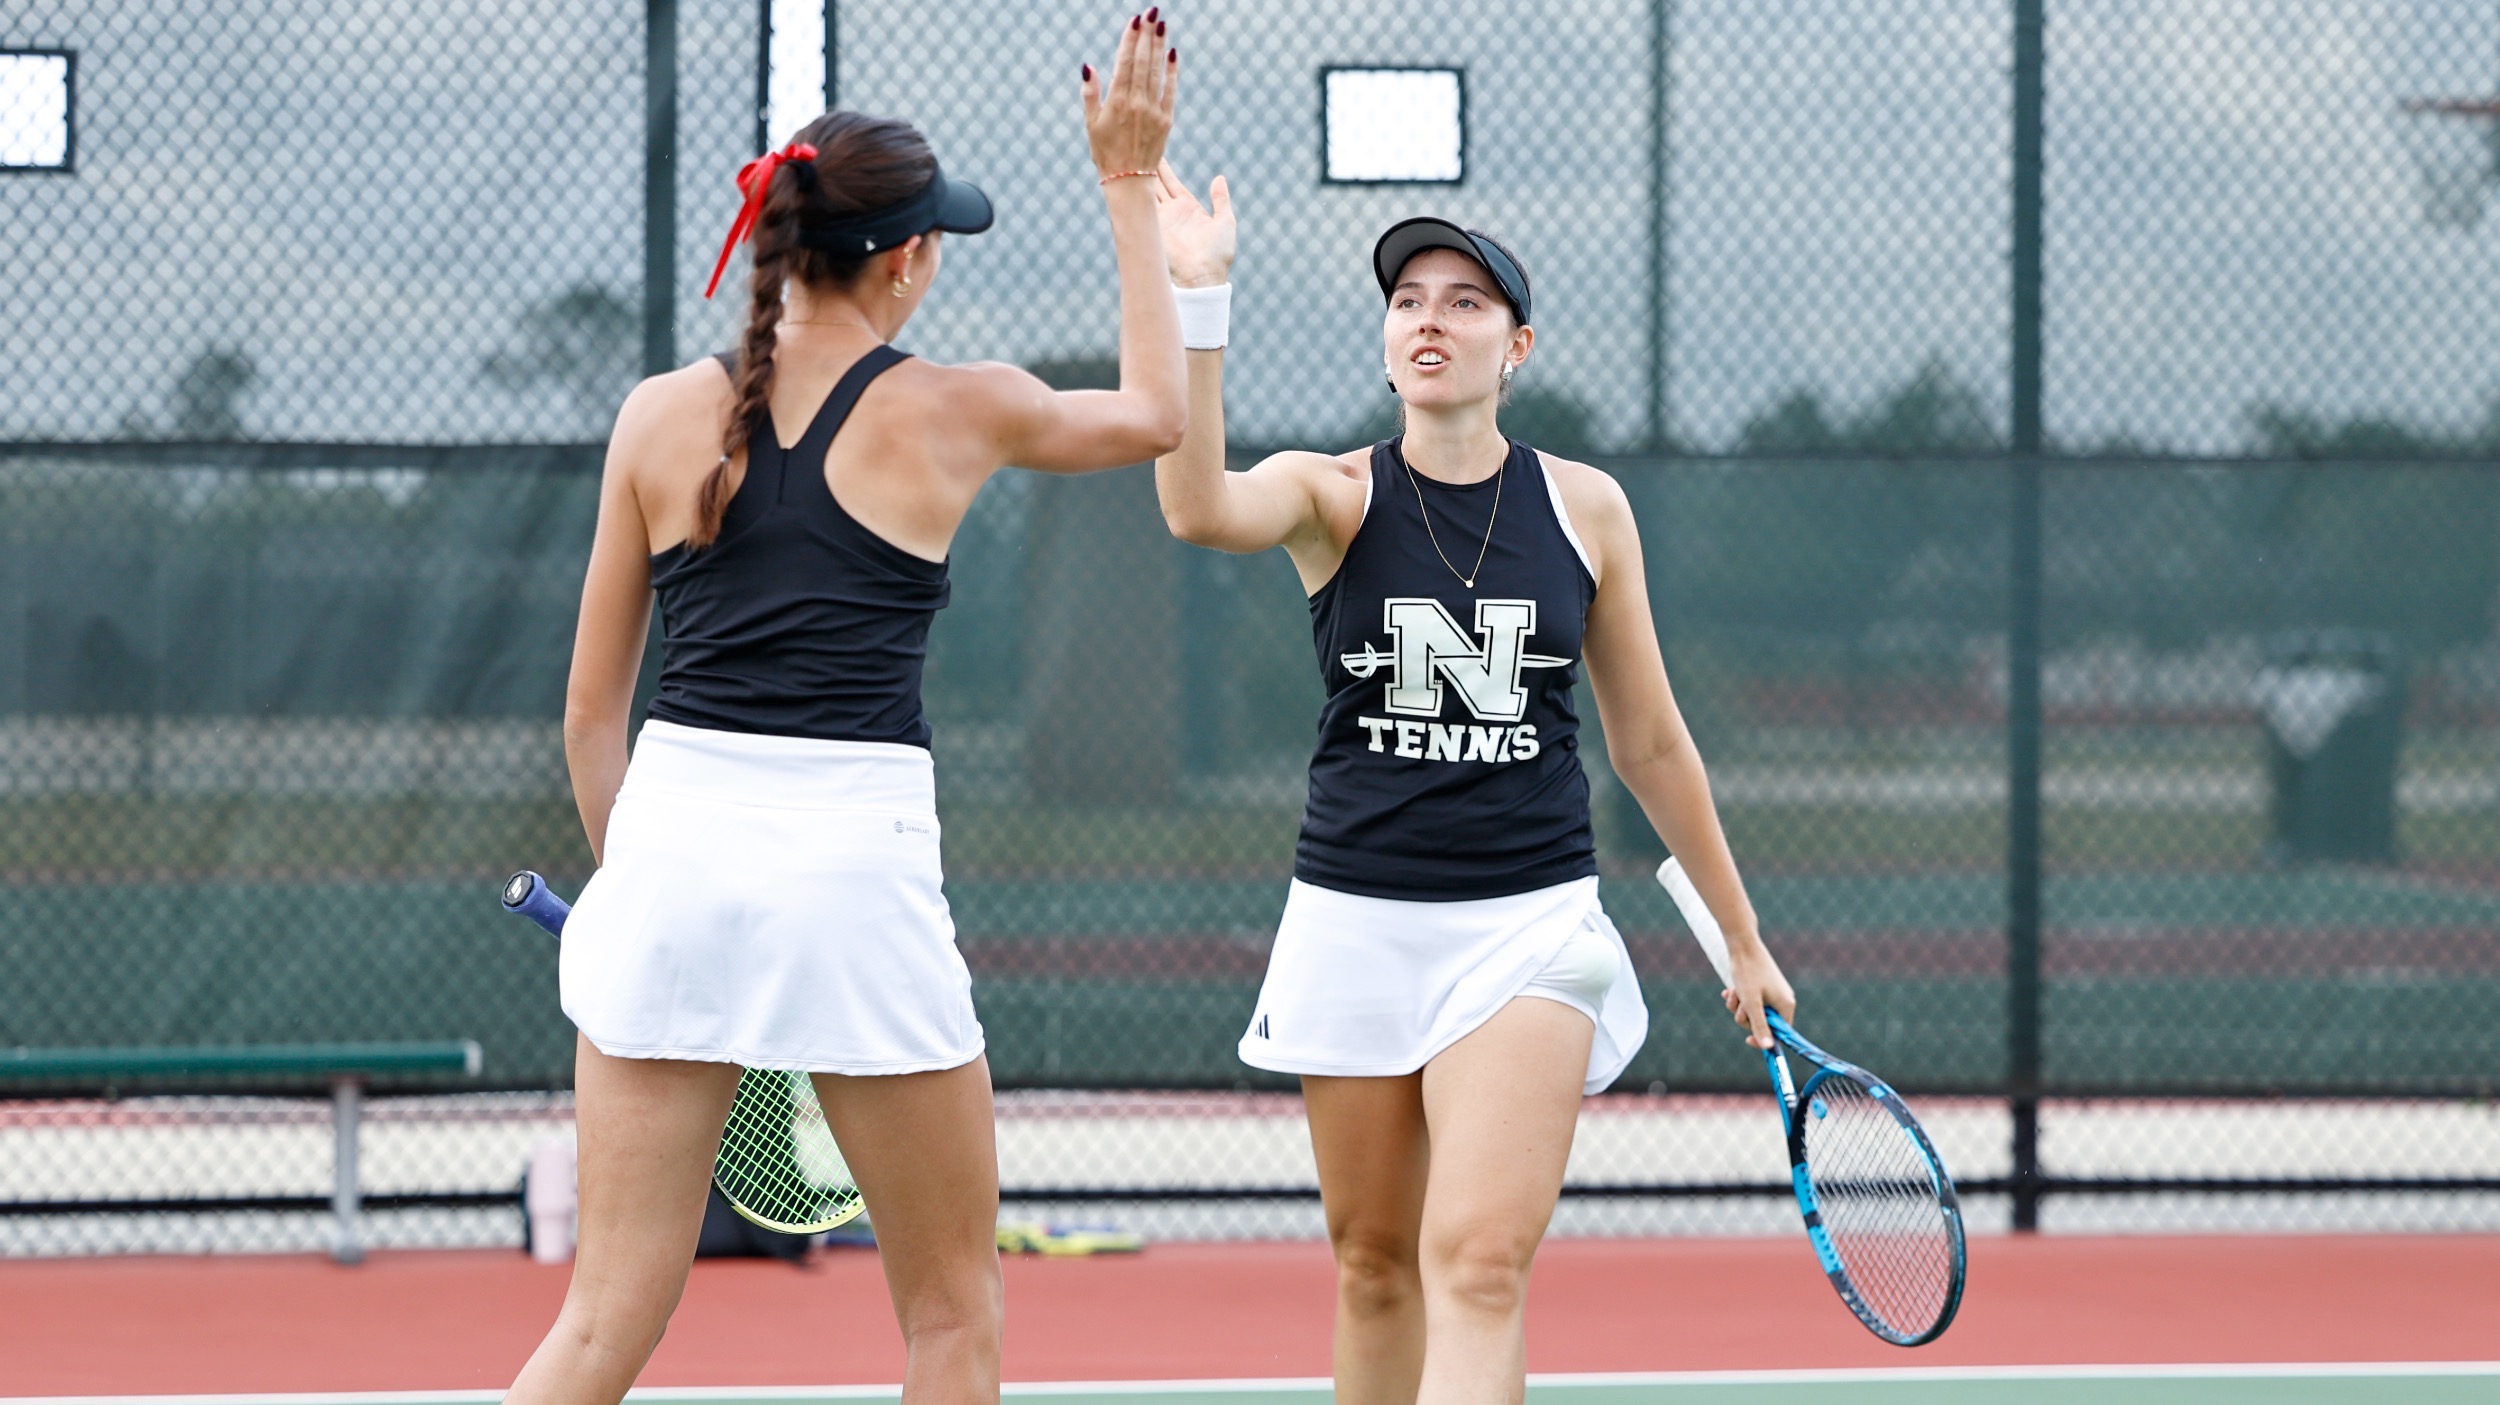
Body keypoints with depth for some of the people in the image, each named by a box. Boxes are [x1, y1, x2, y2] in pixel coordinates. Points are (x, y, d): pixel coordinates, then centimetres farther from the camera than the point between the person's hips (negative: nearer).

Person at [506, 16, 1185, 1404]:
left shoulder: (659, 416, 7)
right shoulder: (952, 413, 1)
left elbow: (590, 710, 11)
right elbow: (1154, 413, 22)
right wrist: (1130, 182, 27)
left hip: (671, 836, 3)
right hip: (852, 858, -3)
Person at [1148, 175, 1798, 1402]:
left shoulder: (1585, 509, 5)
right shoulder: (1333, 495, 1)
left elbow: (1649, 745, 14)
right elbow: (1199, 507, -24)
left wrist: (1742, 937, 17)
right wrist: (1198, 300, -31)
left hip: (1528, 921, -1)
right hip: (1354, 918, 1)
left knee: (1478, 1263, -16)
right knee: (1374, 1267, 8)